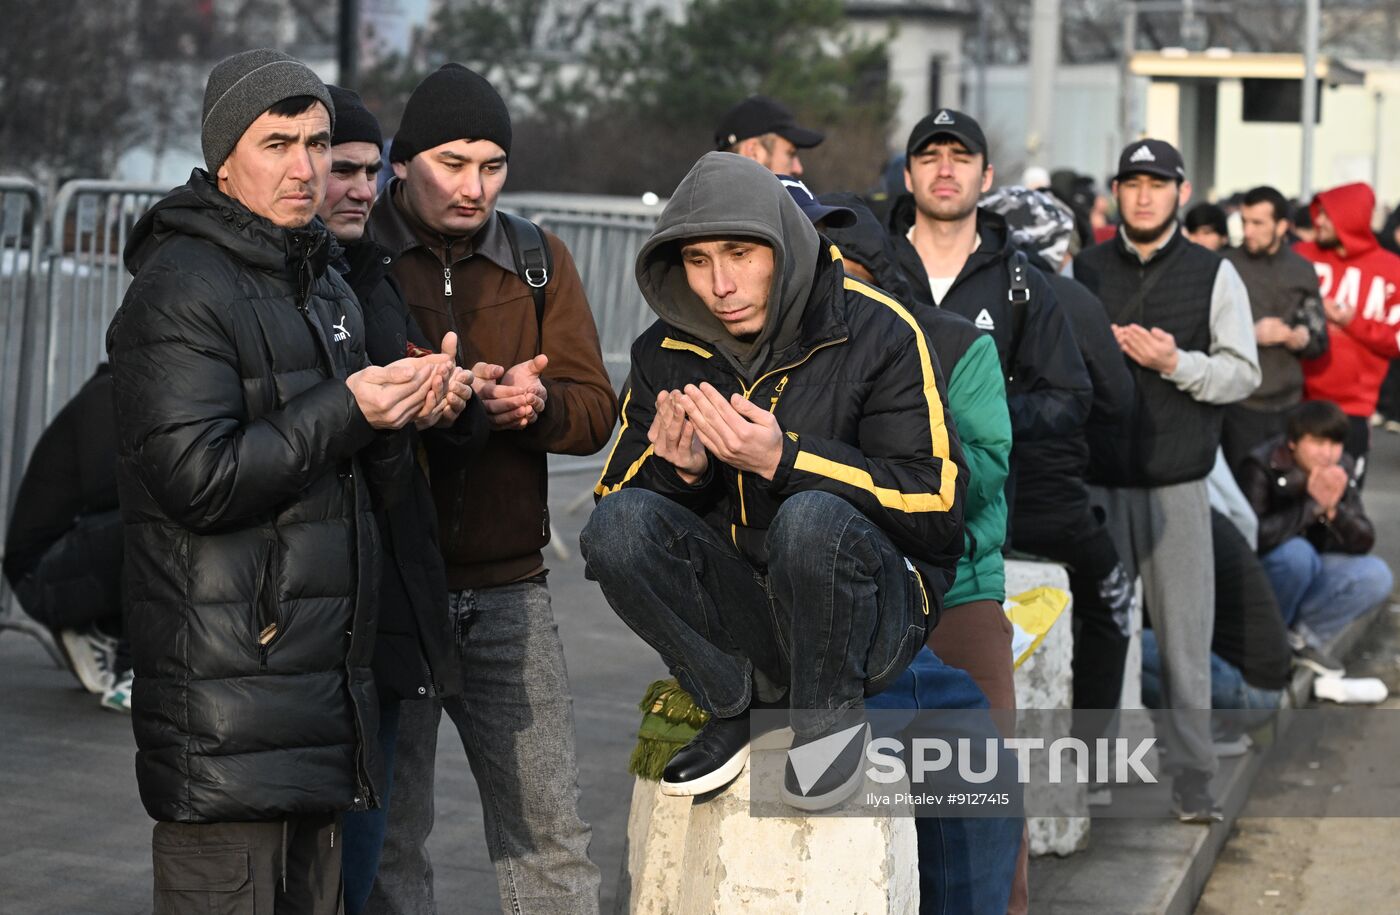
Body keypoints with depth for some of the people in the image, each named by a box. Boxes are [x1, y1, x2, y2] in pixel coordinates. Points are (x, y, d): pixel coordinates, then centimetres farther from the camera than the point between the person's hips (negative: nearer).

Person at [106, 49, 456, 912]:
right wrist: (345, 410, -17)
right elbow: (196, 477, -19)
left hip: (323, 679, 9)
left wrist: (400, 416, 0)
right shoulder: (182, 289, -9)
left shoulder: (331, 291, 20)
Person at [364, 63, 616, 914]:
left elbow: (596, 409, 5)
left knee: (551, 833, 7)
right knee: (387, 833, 6)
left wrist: (536, 404, -17)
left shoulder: (541, 261, 10)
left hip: (508, 589, 3)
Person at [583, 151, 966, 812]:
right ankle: (735, 707, -7)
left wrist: (782, 459, -26)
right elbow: (613, 498, 5)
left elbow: (935, 510, -16)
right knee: (619, 526, -23)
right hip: (736, 621, 4)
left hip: (871, 617, -3)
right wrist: (679, 471, -18)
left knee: (812, 516, -36)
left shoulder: (877, 332, -10)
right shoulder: (664, 354, 2)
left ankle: (831, 715, -11)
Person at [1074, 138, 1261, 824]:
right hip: (1095, 482, 1)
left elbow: (1243, 373, 2)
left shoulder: (1214, 275, 5)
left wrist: (1175, 362, -14)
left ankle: (1190, 774, 5)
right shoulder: (1083, 271, 9)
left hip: (1176, 484, -1)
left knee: (1184, 634, -1)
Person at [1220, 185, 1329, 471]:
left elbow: (1319, 339, 11)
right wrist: (1251, 334, -17)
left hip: (1288, 403, 4)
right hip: (1239, 403, -4)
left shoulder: (1302, 271, 10)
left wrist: (1301, 338, -10)